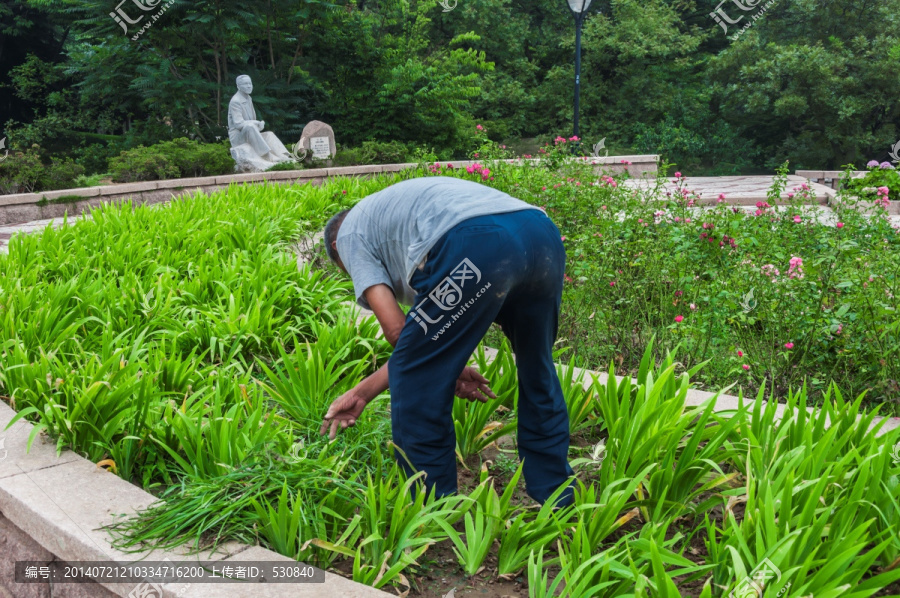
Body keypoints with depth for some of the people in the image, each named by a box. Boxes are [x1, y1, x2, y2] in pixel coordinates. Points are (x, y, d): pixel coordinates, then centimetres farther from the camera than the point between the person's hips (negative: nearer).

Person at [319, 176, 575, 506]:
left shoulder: (349, 232, 24)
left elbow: (396, 329, 9)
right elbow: (420, 342, 34)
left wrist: (449, 373, 24)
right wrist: (361, 392, 38)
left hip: (476, 246, -8)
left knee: (416, 382, 11)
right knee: (537, 371, 27)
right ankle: (556, 501, 37)